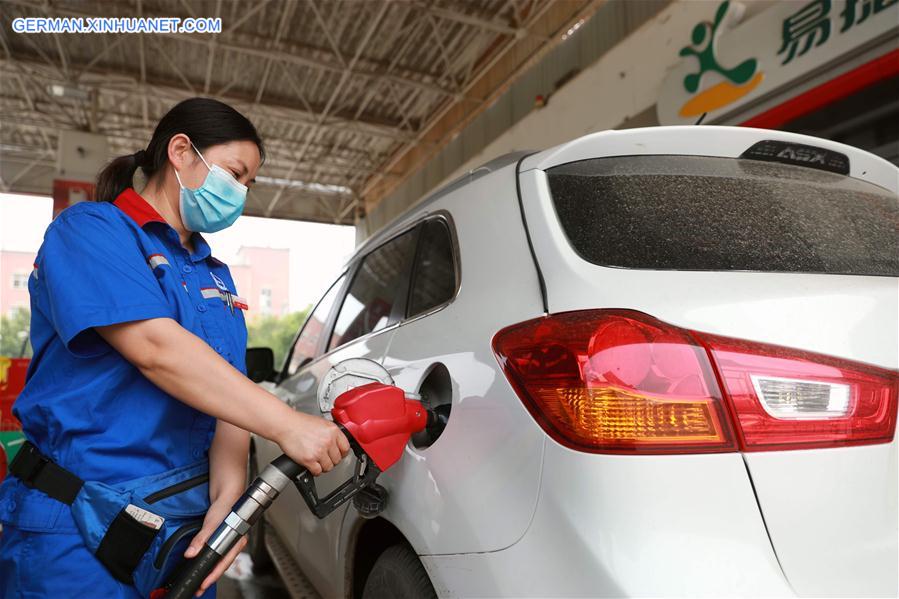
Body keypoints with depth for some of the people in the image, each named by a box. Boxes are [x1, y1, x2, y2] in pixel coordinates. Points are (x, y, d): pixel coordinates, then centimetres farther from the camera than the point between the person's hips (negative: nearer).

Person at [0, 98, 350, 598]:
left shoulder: (217, 276, 11)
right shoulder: (92, 229, -8)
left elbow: (228, 390, 1)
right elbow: (155, 348, -23)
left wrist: (229, 496, -15)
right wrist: (287, 425, -27)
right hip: (79, 530, -6)